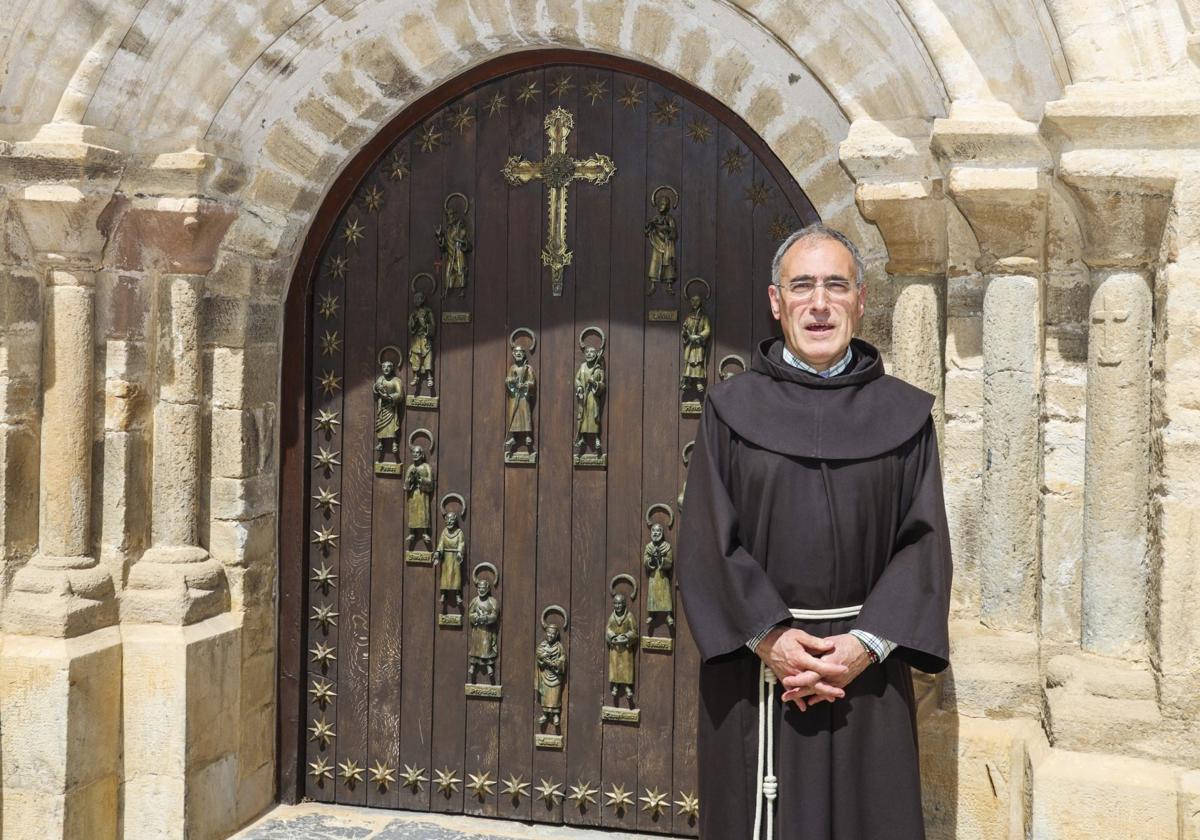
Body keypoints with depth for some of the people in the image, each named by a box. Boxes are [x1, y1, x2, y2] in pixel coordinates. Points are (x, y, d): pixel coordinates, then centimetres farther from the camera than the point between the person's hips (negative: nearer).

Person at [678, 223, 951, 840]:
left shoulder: (904, 415, 5)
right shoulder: (731, 409, 2)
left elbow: (924, 541, 0)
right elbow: (706, 539, -3)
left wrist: (867, 644, -12)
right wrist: (767, 638, -14)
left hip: (866, 671, 1)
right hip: (753, 669, 0)